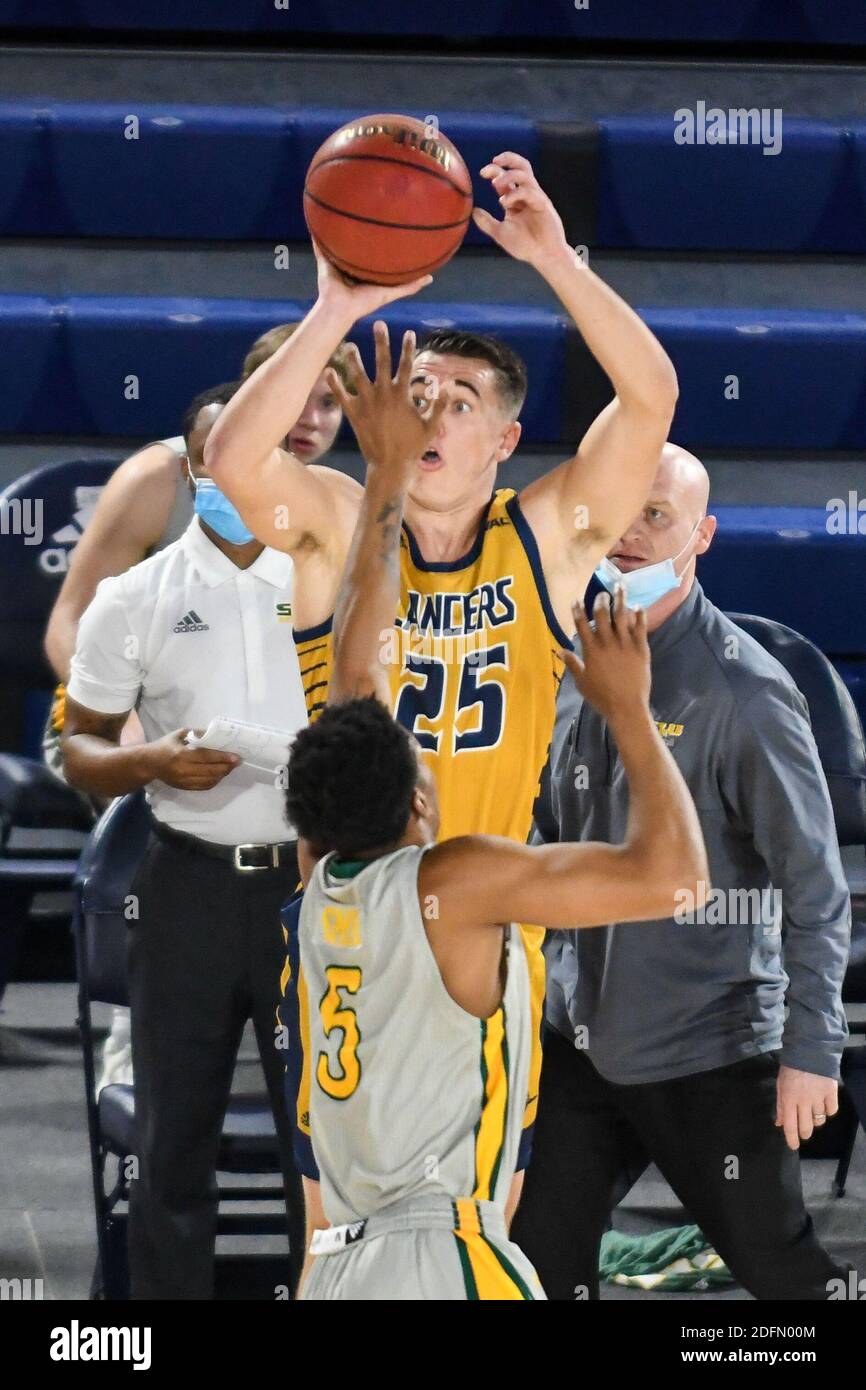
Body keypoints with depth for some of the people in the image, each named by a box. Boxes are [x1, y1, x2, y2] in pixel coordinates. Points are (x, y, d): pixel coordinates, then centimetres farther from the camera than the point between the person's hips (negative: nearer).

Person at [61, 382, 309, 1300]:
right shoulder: (136, 599, 2)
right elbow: (81, 750, 5)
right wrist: (155, 762, -15)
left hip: (313, 879, 1)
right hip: (190, 884, 0)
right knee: (174, 1140, 3)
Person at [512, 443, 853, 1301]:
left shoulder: (743, 691, -15)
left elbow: (815, 889, -14)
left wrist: (811, 1052, -17)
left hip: (709, 1053, -7)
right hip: (582, 1038, 7)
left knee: (777, 1265, 1)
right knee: (543, 1261, 8)